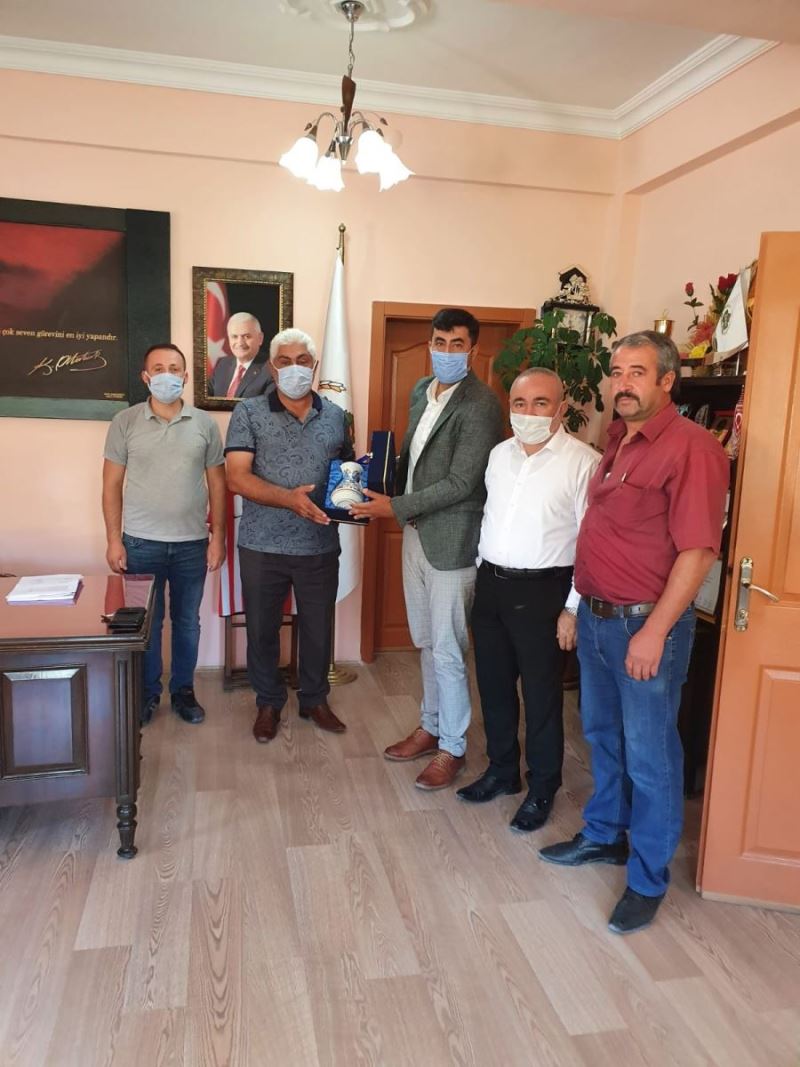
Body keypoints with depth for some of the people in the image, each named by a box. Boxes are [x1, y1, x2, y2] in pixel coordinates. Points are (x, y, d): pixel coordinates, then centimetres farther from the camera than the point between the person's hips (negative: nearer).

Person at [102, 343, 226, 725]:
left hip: (192, 544, 1)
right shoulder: (125, 422, -1)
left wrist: (218, 536, 0)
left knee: (187, 622, 12)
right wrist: (114, 540, -5)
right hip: (141, 543, -1)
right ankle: (147, 693, 27)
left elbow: (217, 485, 4)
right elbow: (112, 485, 0)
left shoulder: (205, 424, 1)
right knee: (145, 623, 10)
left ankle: (183, 691, 28)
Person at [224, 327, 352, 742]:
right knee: (262, 629, 13)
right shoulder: (249, 413, -4)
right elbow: (236, 477, -13)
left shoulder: (335, 416, 6)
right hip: (262, 546, -2)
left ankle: (315, 699, 37)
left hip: (320, 546, 2)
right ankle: (268, 703, 34)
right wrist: (289, 498, -26)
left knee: (318, 628, 15)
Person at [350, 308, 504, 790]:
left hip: (452, 539, -8)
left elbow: (460, 484, -20)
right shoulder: (422, 390, 10)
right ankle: (431, 727, 36)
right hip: (416, 532, 8)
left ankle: (452, 749, 19)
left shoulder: (481, 405, -16)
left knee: (447, 651, 2)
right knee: (427, 643, 19)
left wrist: (395, 507, -18)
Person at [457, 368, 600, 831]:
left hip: (541, 591, -6)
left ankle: (543, 790, 26)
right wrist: (481, 574, 16)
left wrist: (574, 608, -15)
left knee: (541, 696, 6)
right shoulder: (500, 454, 8)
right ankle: (502, 771, 37)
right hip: (491, 584, 7)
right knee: (494, 687, 17)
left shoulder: (583, 462, -13)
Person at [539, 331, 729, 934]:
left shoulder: (691, 448, -17)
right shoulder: (617, 443, 11)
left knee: (649, 755, 5)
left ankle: (648, 880, 22)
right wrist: (584, 605, 14)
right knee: (603, 735, 21)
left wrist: (654, 632, -22)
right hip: (595, 616, 8)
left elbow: (697, 550, -21)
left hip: (647, 625, -8)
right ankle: (604, 835, 41)